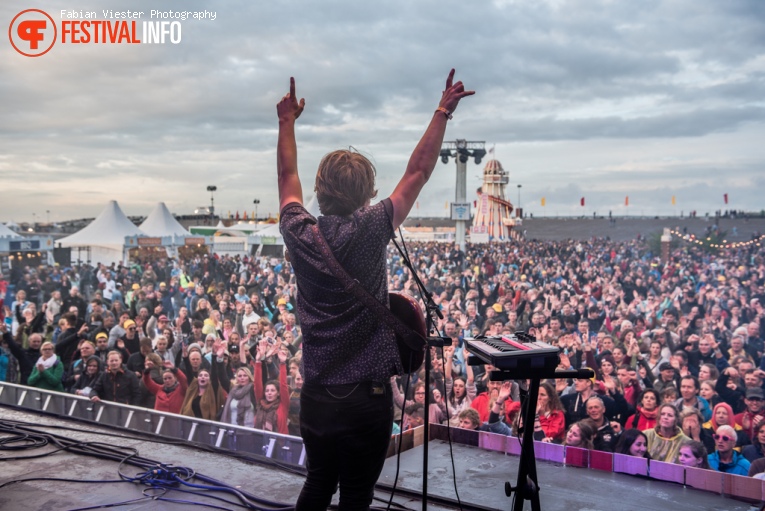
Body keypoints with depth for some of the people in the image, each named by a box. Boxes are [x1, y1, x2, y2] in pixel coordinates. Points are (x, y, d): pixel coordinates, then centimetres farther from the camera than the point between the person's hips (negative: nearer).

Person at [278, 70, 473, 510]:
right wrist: (443, 112, 3)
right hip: (366, 396, -5)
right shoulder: (369, 231, -15)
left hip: (316, 395, 5)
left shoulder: (300, 234, -3)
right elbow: (419, 171, -7)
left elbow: (288, 173, 15)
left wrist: (288, 120, 27)